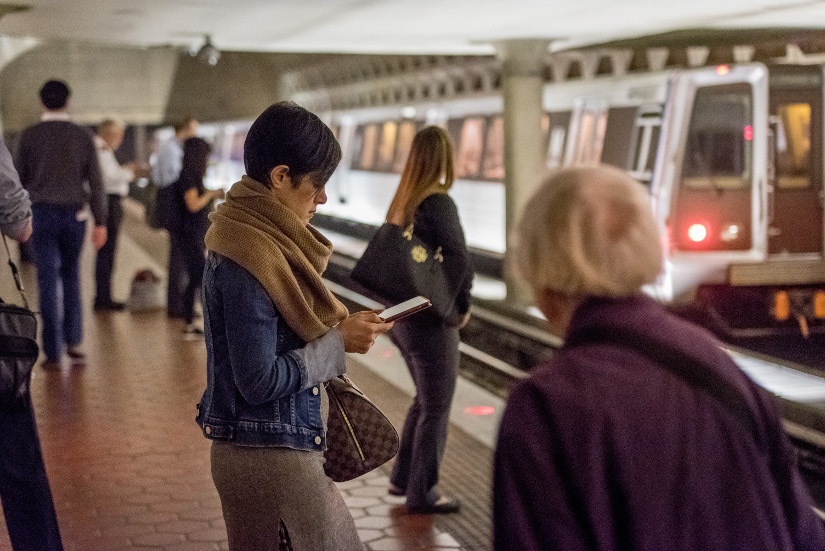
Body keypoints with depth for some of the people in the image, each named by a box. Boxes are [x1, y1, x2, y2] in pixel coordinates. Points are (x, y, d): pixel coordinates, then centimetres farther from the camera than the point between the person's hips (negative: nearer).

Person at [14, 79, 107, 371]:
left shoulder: (29, 136, -1)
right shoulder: (83, 136, 1)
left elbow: (19, 179, 2)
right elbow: (95, 181, -1)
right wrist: (100, 222, 2)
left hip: (42, 214, -1)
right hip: (75, 214, 1)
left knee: (48, 280, 1)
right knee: (71, 275, 17)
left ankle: (53, 353, 1)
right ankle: (73, 340, 6)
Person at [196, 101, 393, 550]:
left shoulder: (264, 238, 7)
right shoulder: (247, 260, -21)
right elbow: (260, 381, -21)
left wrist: (338, 327, 2)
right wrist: (339, 342, -14)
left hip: (285, 447, 9)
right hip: (267, 457, -9)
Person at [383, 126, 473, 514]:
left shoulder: (402, 201, 6)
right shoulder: (438, 203, -19)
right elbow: (459, 261, -25)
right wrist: (463, 306, -11)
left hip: (401, 315, 8)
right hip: (430, 320, -8)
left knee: (424, 399, 23)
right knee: (436, 408, 6)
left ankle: (402, 478, 32)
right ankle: (423, 494, 15)